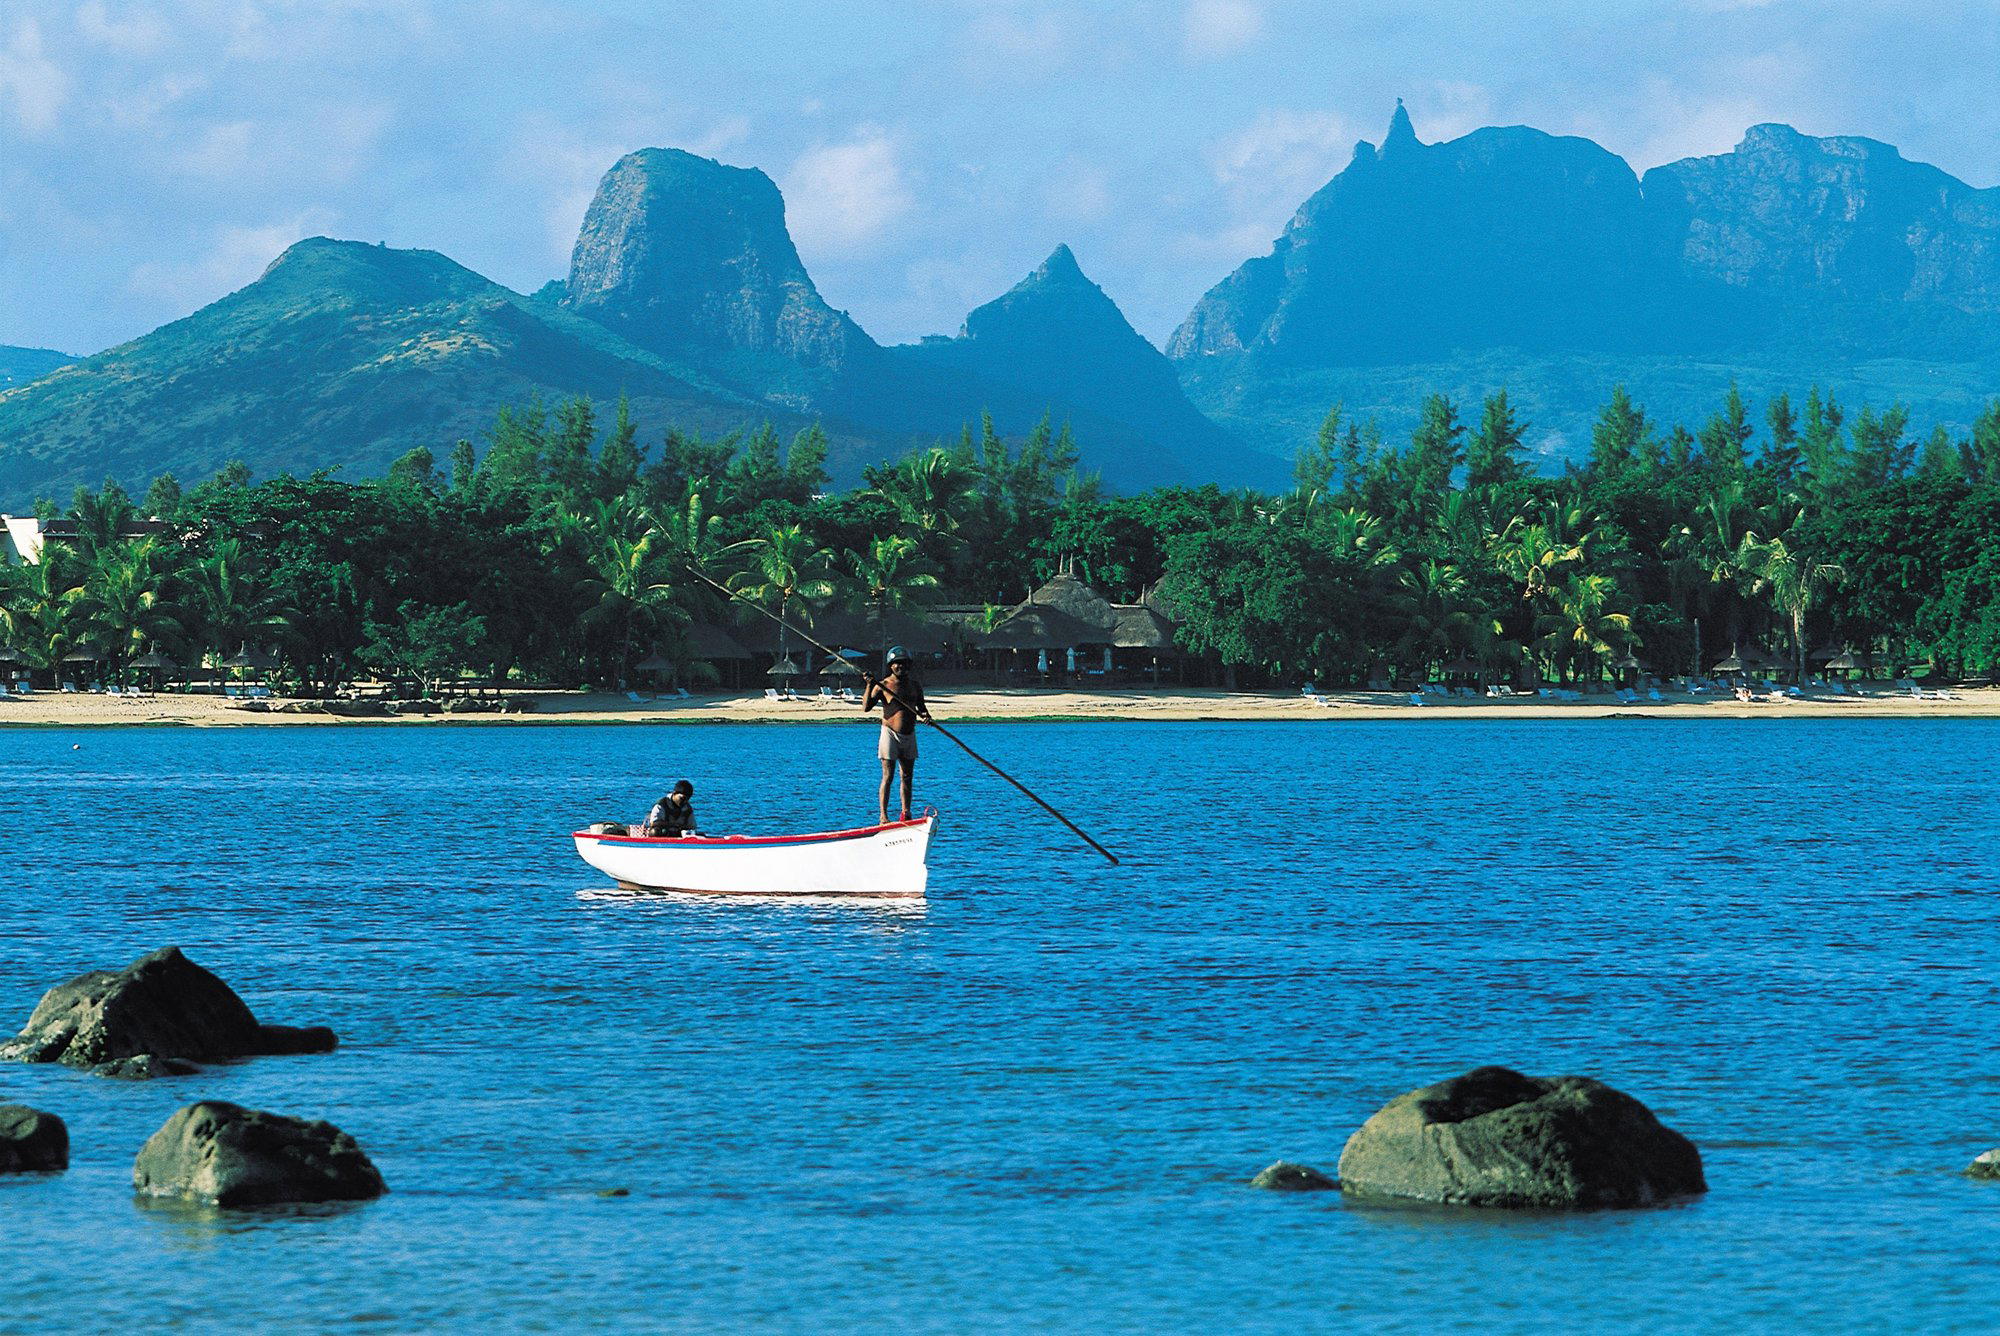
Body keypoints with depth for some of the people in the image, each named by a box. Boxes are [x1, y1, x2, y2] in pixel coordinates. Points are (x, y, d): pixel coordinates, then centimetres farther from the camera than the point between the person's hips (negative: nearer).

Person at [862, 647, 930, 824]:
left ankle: (906, 813, 18)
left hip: (909, 735, 5)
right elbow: (866, 707, -12)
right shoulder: (883, 686, -6)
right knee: (888, 776, -8)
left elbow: (921, 706, 20)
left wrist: (924, 713, -3)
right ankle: (883, 816, -8)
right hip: (890, 733, -5)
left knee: (908, 776, 10)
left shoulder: (915, 685, 9)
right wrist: (869, 687, -23)